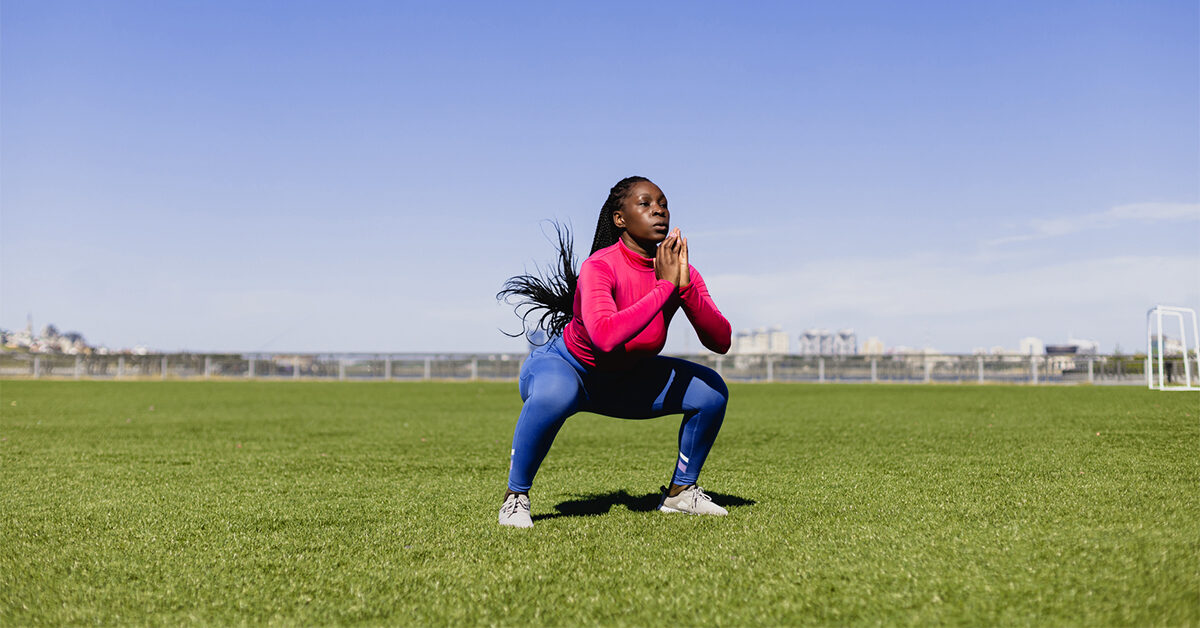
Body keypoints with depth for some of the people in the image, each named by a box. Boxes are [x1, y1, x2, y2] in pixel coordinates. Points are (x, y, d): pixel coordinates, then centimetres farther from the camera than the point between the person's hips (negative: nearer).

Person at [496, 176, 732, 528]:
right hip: (564, 367, -6)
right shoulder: (600, 267, -30)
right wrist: (665, 287, -42)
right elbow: (605, 337, -48)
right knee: (554, 394, -41)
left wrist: (685, 288, -34)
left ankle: (679, 493, 13)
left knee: (712, 391, -5)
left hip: (626, 380, 6)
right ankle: (515, 497, -17)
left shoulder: (680, 272, -12)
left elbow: (721, 341, -20)